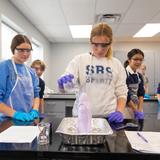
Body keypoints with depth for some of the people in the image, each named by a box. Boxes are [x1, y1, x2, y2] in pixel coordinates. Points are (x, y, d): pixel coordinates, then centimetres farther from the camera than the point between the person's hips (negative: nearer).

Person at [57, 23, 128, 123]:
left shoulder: (116, 64, 8)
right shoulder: (79, 59, 2)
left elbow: (121, 93, 10)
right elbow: (63, 88, -3)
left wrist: (119, 111, -7)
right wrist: (63, 83, -25)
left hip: (108, 117, 1)